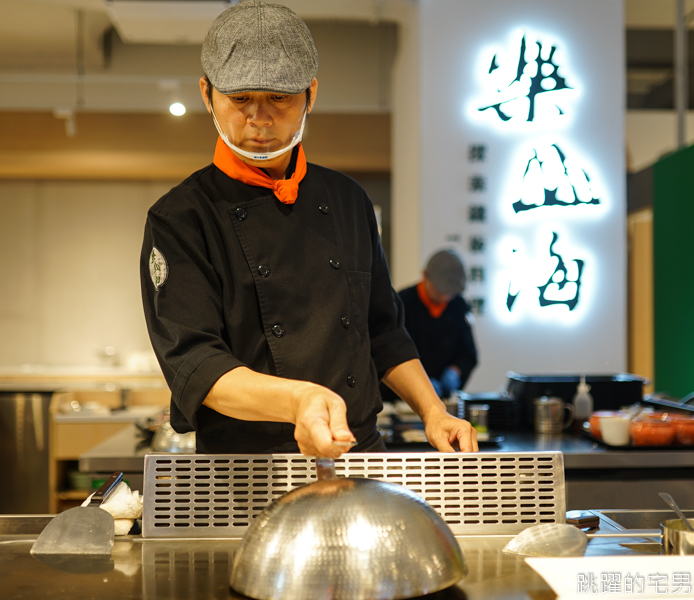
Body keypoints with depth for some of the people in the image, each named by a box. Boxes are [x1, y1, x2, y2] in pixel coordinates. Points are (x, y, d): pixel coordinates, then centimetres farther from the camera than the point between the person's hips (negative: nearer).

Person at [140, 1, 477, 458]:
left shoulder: (348, 200, 13)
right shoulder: (178, 219, -3)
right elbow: (192, 361, -15)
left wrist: (433, 412, 8)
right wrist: (298, 401, -32)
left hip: (362, 456, 3)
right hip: (243, 470, -3)